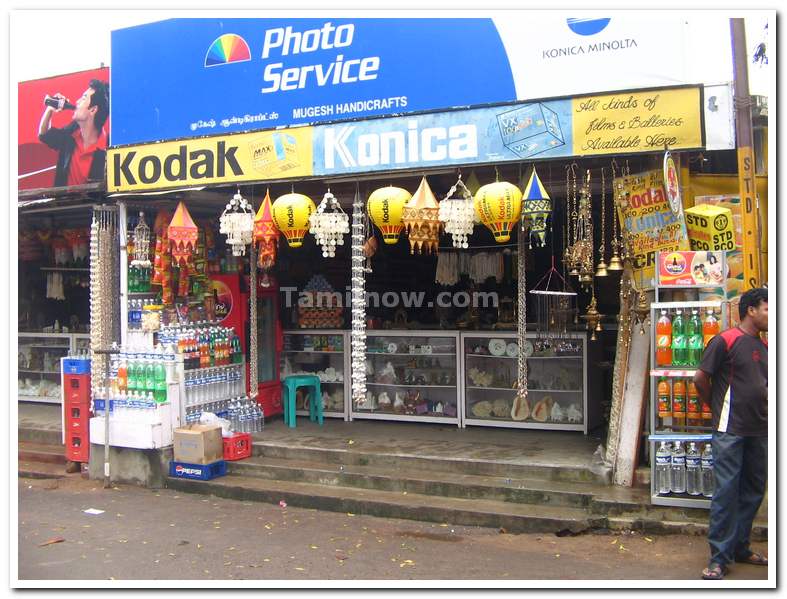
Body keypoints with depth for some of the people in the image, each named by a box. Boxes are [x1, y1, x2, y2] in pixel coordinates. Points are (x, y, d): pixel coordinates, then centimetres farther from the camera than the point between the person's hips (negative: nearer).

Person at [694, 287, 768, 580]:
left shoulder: (764, 347, 12)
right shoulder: (726, 341, -10)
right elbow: (700, 379, -9)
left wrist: (762, 412, 11)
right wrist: (719, 407, 3)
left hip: (759, 431, 7)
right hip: (730, 430, -7)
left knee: (752, 493, 14)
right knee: (726, 493, -4)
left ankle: (740, 548, 27)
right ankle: (720, 558, 2)